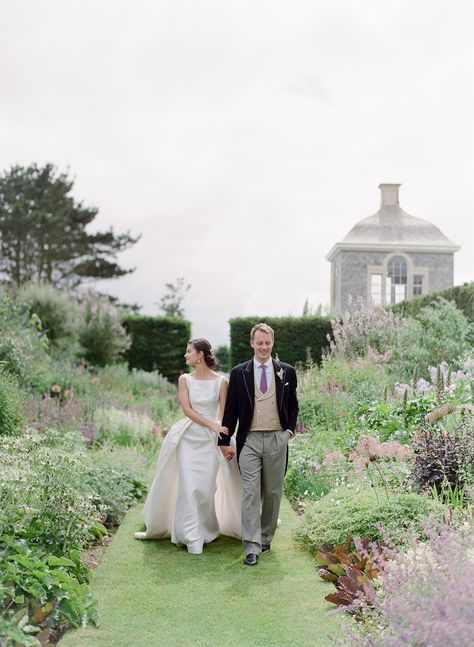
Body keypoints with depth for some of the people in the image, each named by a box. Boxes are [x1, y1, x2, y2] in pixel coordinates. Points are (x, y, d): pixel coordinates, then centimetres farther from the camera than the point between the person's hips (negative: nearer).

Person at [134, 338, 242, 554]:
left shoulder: (221, 381, -2)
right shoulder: (185, 379, 3)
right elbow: (187, 409, -5)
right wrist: (212, 425, -16)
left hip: (211, 440, -1)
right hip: (189, 437, 2)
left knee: (205, 488, -1)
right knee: (188, 487, -2)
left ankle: (205, 531, 21)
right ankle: (191, 536, 11)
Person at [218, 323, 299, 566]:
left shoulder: (287, 372, 5)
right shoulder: (239, 373, 3)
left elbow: (292, 404, 15)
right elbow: (231, 408, 5)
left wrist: (290, 429, 3)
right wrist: (224, 440, 3)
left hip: (277, 439, 2)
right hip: (250, 440, -1)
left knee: (273, 492, 10)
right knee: (251, 493, -6)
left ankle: (265, 537, 25)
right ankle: (251, 546, -4)